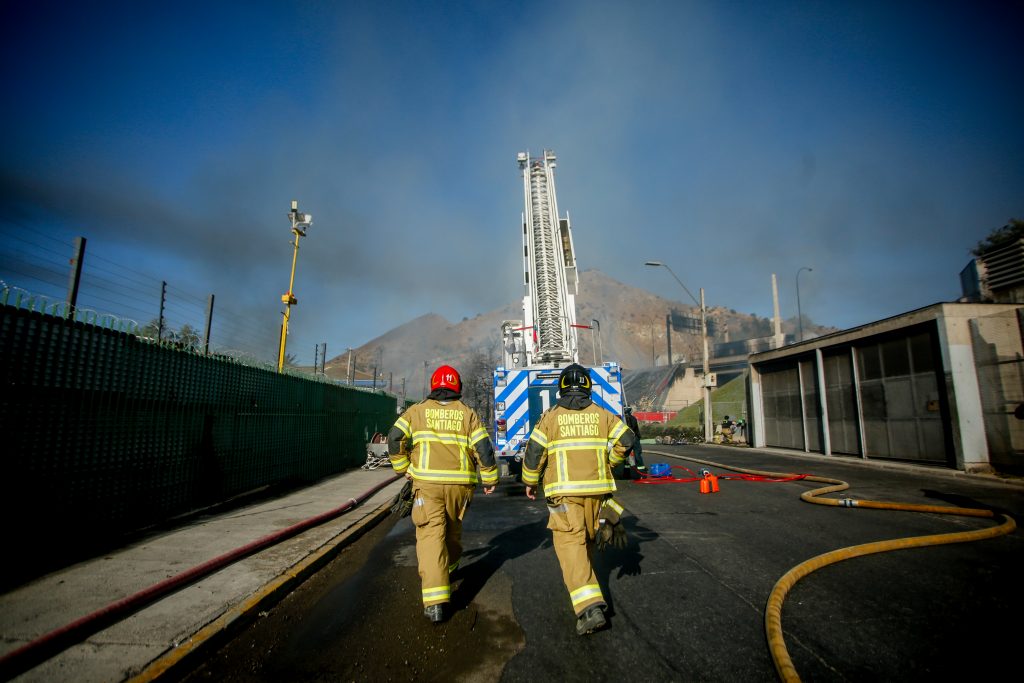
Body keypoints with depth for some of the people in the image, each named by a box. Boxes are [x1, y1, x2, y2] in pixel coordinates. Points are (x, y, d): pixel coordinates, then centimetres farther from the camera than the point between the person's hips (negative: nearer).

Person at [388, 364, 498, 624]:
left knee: (430, 534, -3)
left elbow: (394, 439, 0)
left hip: (427, 483, -2)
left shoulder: (418, 410, 5)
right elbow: (483, 447, -1)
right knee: (453, 528, 23)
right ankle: (449, 567, 46)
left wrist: (403, 468, 12)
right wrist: (490, 478, 10)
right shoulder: (467, 413, 5)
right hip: (460, 483, 2)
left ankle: (435, 601, -11)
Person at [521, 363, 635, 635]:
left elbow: (534, 452, -5)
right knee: (588, 538, 23)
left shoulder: (551, 417, -3)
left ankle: (590, 606, -14)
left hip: (564, 491, -4)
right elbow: (626, 439, 0)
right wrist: (608, 463, 15)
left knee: (570, 545, -4)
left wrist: (530, 483, 9)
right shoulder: (601, 414, 5)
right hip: (597, 489, 4)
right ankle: (582, 581, 43)